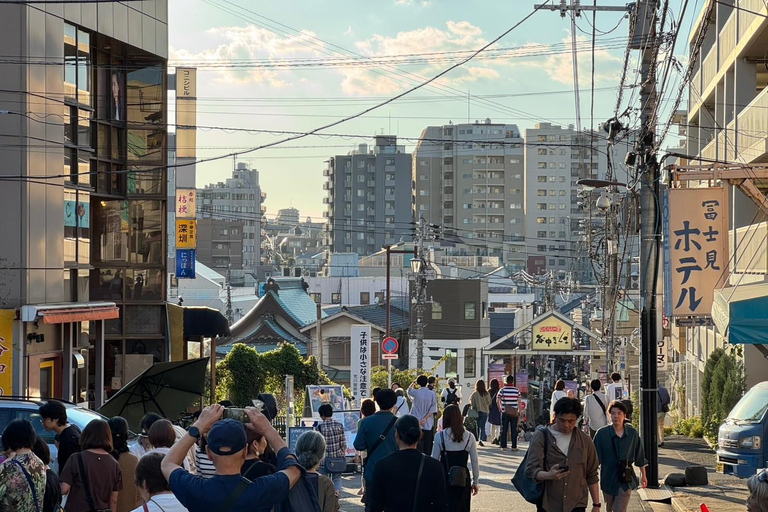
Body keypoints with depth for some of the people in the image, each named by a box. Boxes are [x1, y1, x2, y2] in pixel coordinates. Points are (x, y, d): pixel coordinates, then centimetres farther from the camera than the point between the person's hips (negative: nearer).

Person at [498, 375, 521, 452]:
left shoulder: (502, 390, -3)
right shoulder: (517, 390, -2)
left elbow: (498, 400, -5)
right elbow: (519, 402, -1)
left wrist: (500, 409, 10)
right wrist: (519, 411, 9)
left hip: (505, 413, 0)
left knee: (504, 430, 5)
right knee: (514, 430, 4)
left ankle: (503, 446, 4)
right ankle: (514, 447, 4)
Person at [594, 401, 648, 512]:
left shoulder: (632, 433, -2)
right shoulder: (602, 434, -8)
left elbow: (640, 457, 9)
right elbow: (595, 458, -5)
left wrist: (643, 475, 16)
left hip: (625, 479, -1)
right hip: (608, 478, 1)